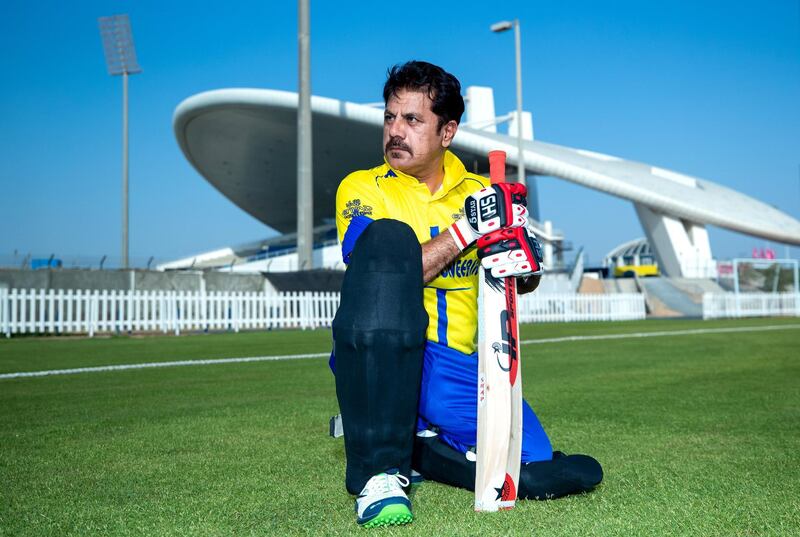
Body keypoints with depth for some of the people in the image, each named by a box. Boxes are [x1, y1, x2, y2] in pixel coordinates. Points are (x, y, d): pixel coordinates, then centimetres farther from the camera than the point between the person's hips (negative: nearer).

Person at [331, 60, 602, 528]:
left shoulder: (479, 192, 14)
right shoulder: (363, 189, 4)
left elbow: (527, 281, 10)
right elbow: (380, 278, -12)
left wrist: (524, 264, -13)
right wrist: (465, 229, -17)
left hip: (452, 372, 3)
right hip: (375, 363, -3)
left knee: (532, 463, -20)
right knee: (390, 236, -30)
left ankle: (414, 444, 11)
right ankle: (378, 470, -28)